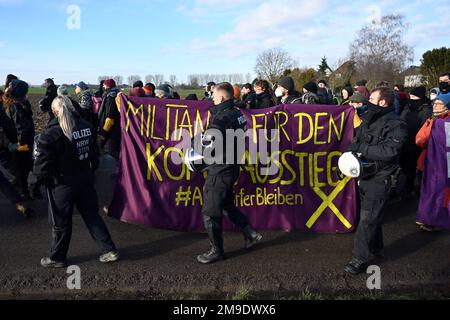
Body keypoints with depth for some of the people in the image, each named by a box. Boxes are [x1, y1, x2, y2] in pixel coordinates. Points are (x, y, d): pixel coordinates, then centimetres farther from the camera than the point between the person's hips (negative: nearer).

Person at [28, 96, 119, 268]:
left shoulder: (52, 132, -19)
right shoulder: (85, 126, 1)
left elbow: (43, 161, -17)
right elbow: (94, 153, 10)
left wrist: (34, 183, -6)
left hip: (62, 184, -6)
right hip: (85, 180, 6)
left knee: (60, 221, 10)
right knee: (92, 215, 14)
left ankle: (57, 258, 28)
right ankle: (110, 250, 17)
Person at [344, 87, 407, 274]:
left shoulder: (396, 125, -14)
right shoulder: (369, 120, 10)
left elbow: (389, 151, -26)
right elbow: (356, 142, 10)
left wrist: (361, 148, -22)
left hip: (379, 179, -8)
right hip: (365, 175, 8)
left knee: (368, 219, -6)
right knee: (372, 215, 20)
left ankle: (360, 259, 2)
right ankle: (376, 248, 38)